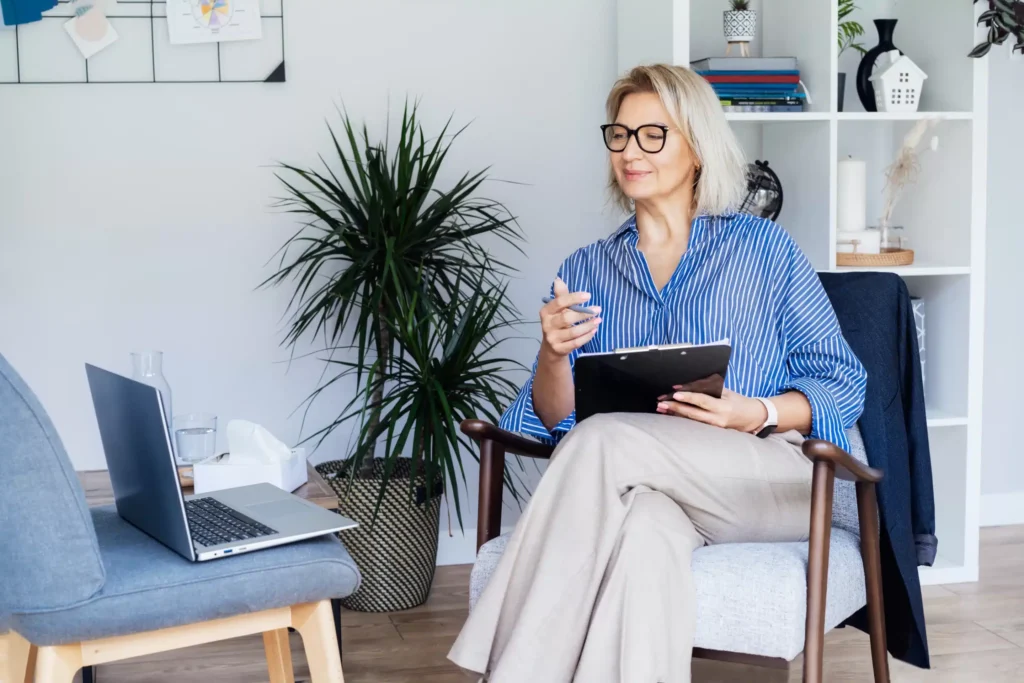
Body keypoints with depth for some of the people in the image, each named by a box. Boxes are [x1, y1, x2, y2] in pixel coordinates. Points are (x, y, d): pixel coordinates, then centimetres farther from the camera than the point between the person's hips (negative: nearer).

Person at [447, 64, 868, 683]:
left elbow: (844, 386, 7)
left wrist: (757, 414, -12)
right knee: (644, 529, -36)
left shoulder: (764, 249, 9)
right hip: (643, 485, 2)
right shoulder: (587, 269, 17)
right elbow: (555, 420, 10)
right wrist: (554, 357, -12)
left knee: (606, 440, -30)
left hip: (772, 482, -2)